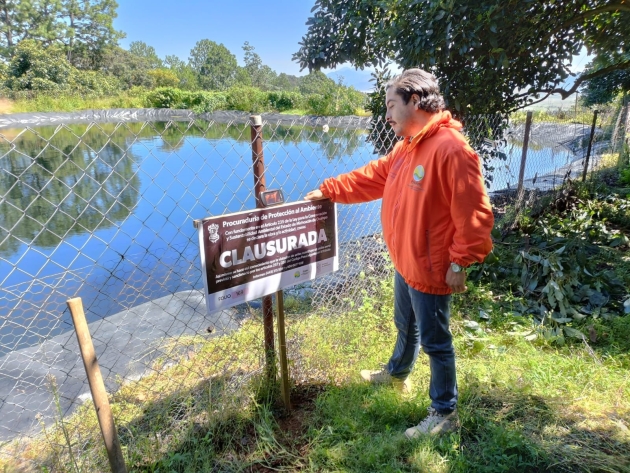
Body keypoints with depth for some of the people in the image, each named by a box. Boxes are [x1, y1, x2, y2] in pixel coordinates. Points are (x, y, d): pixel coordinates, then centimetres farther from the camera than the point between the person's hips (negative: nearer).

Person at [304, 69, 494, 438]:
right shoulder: (407, 147, 8)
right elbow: (372, 177, 17)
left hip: (431, 270, -9)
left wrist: (460, 263, -20)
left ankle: (445, 413, 27)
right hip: (405, 263, 9)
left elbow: (475, 215, -23)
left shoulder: (451, 149, -23)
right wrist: (328, 190, 15)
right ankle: (397, 374, 52)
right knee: (406, 327, 28)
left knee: (435, 341, 7)